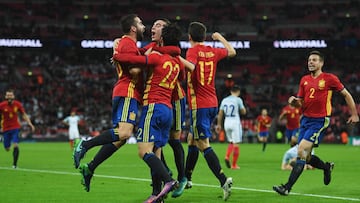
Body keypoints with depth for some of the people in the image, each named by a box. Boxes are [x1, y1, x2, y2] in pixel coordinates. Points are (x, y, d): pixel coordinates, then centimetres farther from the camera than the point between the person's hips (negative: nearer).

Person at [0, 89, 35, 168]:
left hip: (15, 128, 0)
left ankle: (15, 164, -6)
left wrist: (30, 123, -3)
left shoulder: (18, 104, -5)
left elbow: (24, 115, 7)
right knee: (7, 148, 7)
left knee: (15, 145, -19)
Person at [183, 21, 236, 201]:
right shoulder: (212, 51, 9)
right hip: (213, 103, 7)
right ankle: (187, 178, 29)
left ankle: (223, 180, -21)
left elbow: (190, 66, -33)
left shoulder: (192, 51, -9)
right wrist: (220, 37, 40)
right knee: (192, 139, 20)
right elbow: (232, 52, 29)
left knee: (203, 144, -10)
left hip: (199, 105, -7)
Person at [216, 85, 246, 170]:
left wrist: (219, 124, 16)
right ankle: (234, 165, 1)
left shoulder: (224, 100, 8)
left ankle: (227, 156, -3)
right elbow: (243, 112, -1)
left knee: (231, 142, 21)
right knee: (236, 144, 1)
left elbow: (220, 114, 9)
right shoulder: (238, 100, -7)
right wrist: (242, 106, 17)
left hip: (226, 123, 5)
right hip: (235, 122, -5)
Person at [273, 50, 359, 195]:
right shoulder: (304, 80, 11)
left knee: (301, 151, -18)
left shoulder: (330, 78, -5)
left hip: (320, 121, -6)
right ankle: (327, 167, 38)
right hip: (306, 119, 7)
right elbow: (301, 104, 14)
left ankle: (287, 187, -17)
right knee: (306, 157, 7)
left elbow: (346, 95, 5)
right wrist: (294, 101, -8)